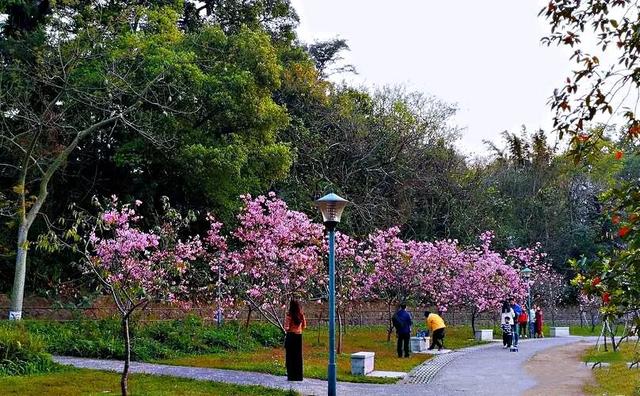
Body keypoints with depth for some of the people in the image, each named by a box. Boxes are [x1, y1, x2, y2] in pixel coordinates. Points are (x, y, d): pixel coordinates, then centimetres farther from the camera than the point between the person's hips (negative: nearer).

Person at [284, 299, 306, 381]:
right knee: (298, 356, 11)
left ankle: (291, 376, 3)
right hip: (299, 336, 4)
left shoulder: (289, 315, -13)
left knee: (290, 356, 4)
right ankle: (299, 376, 13)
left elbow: (286, 327, -15)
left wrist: (287, 329, 5)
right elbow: (304, 326, 9)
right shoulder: (301, 315, 0)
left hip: (290, 336, -4)